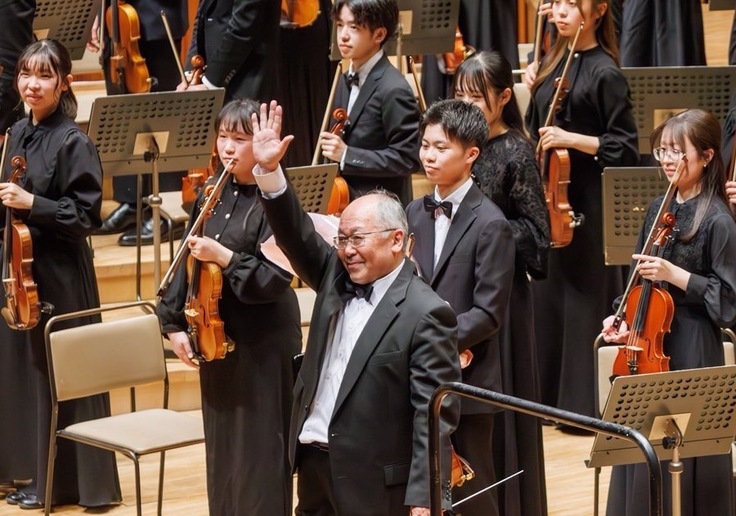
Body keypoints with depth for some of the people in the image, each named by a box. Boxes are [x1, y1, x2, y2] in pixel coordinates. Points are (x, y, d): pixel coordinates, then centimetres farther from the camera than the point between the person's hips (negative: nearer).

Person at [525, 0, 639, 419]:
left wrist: (572, 139, -22)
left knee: (585, 301, -2)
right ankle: (550, 396, 23)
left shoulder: (604, 73, -13)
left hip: (587, 204, -8)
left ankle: (587, 404, 6)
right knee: (547, 297, 13)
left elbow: (625, 149, -14)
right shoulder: (555, 63, 10)